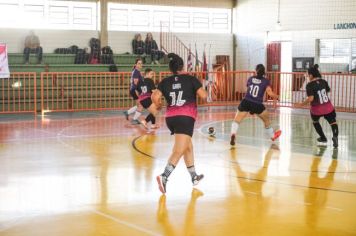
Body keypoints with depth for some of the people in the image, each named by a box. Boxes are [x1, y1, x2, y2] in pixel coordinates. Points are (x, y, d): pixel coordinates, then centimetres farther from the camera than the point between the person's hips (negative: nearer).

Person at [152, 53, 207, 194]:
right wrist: (203, 90, 21)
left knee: (188, 147, 23)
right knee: (178, 151, -12)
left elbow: (155, 97, -4)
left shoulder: (165, 82, 8)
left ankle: (194, 177, 33)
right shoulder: (190, 79, 1)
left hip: (170, 118, 5)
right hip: (185, 118, -5)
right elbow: (204, 96, -1)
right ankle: (164, 177, -31)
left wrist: (158, 106, 16)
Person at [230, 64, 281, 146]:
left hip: (246, 102, 1)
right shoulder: (265, 81, 3)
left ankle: (233, 134, -28)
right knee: (266, 120, 26)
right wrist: (276, 97, 11)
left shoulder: (250, 79, 13)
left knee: (236, 121, 2)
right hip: (257, 105, -1)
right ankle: (272, 136, 45)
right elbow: (270, 93, -8)